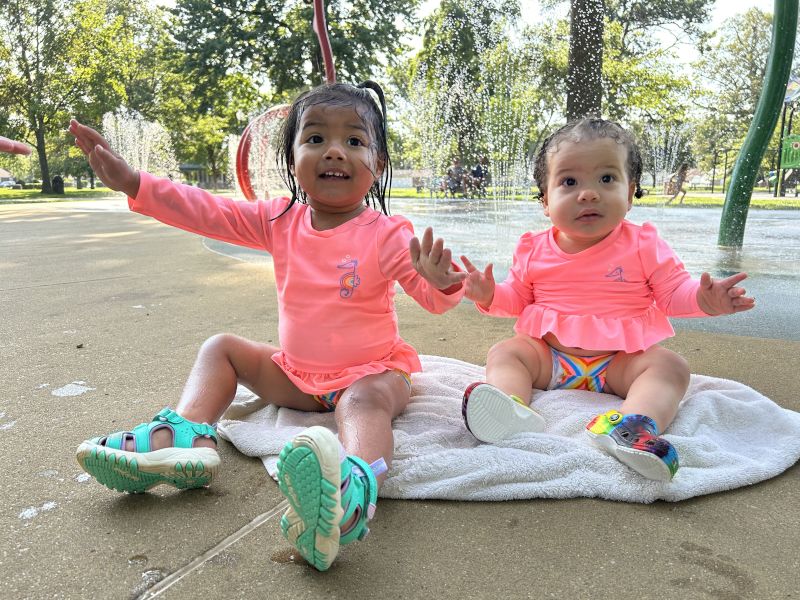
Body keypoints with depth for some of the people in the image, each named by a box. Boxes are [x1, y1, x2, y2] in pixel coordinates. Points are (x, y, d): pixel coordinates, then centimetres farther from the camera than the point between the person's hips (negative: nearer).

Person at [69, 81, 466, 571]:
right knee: (221, 349, 5)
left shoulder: (386, 234, -15)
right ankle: (187, 437, -16)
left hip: (371, 371, -6)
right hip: (297, 371, 6)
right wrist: (131, 182, -11)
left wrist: (440, 282, -46)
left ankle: (355, 487, -67)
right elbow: (207, 212, -3)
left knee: (365, 400, -39)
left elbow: (432, 296, -21)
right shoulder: (280, 220, -1)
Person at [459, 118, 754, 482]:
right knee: (504, 352, -18)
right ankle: (511, 406, -47)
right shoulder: (534, 250, 2)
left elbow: (672, 292, -2)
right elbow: (517, 298, 11)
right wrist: (490, 295, -11)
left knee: (669, 366, -24)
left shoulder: (642, 246, -4)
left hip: (621, 359, -1)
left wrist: (703, 299, -24)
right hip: (548, 355, 2)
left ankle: (636, 424, -50)